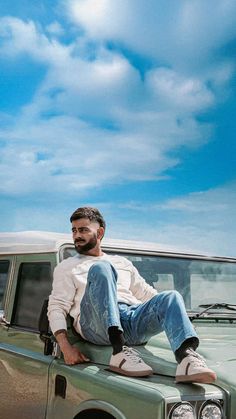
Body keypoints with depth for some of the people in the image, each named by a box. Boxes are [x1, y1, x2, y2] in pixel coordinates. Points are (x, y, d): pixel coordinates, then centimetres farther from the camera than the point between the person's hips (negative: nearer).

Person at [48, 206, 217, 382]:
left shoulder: (122, 263, 32)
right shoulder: (66, 267, 21)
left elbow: (147, 294, 32)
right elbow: (57, 308, 9)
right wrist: (66, 347, -8)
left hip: (133, 318, 4)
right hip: (97, 325, -3)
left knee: (171, 297, -23)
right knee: (100, 268, -28)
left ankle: (187, 357, -49)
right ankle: (120, 351, -41)